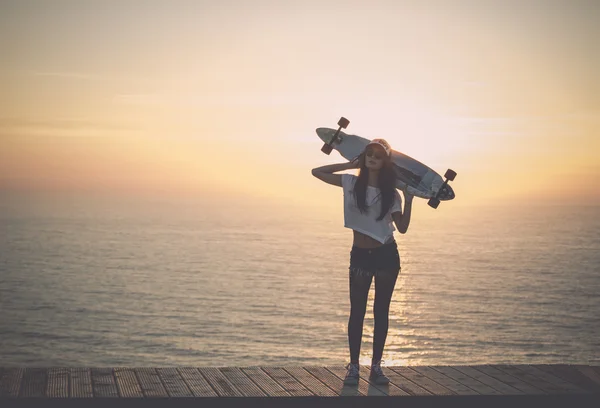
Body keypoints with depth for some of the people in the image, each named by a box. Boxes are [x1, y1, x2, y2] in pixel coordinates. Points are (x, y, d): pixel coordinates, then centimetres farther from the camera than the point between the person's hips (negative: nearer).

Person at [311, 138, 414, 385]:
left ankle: (376, 367, 13)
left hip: (386, 254, 0)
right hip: (360, 255, 0)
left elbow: (402, 227, -1)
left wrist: (409, 200, -11)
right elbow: (317, 172, -2)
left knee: (381, 311, 6)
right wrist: (351, 164, -3)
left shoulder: (390, 192, -1)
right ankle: (353, 367, 5)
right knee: (357, 312, 1)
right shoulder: (352, 183, -1)